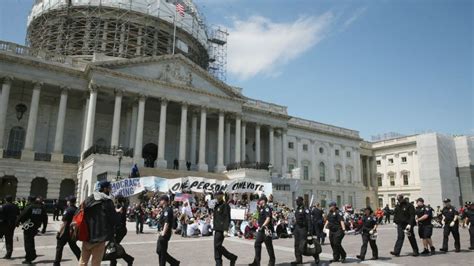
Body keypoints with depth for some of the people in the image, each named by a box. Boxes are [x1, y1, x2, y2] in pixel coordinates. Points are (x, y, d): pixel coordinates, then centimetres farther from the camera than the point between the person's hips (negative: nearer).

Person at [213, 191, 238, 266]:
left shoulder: (225, 205, -11)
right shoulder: (217, 206, 16)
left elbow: (227, 218, -17)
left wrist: (226, 229, -24)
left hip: (221, 229, -9)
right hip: (217, 229, 9)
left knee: (217, 245, -10)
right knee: (216, 246, 8)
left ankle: (232, 257, 3)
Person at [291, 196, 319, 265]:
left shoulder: (305, 210, -11)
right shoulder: (296, 210, 14)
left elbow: (309, 221, -16)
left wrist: (309, 231, -22)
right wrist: (294, 229, 18)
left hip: (303, 229, -8)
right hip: (297, 228, 8)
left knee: (303, 245, -6)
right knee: (297, 245, 7)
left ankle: (316, 256, 12)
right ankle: (298, 259, 15)